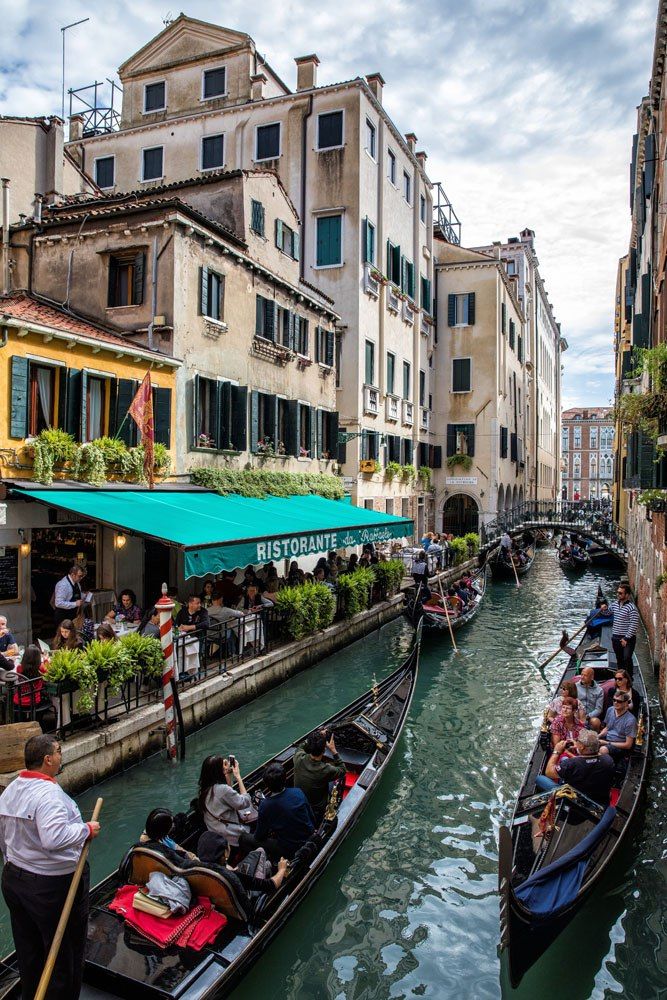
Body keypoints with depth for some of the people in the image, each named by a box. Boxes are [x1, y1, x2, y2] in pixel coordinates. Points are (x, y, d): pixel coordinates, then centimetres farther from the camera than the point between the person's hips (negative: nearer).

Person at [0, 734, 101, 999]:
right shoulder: (49, 793, -26)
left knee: (28, 951, 24)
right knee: (66, 954, 10)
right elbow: (54, 838, -38)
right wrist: (87, 829, -24)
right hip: (53, 885, -9)